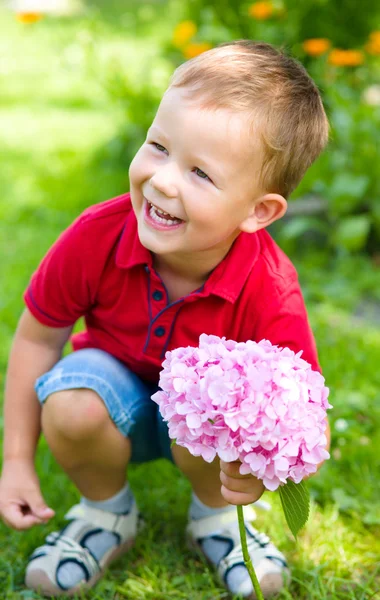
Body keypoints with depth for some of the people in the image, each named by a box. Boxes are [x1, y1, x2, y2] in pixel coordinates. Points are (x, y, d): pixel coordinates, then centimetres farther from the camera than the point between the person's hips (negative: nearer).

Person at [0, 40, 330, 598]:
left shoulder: (271, 299, -32)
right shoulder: (98, 236, -29)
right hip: (120, 392, 1)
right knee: (69, 405, -32)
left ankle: (216, 514, 4)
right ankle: (107, 512, 4)